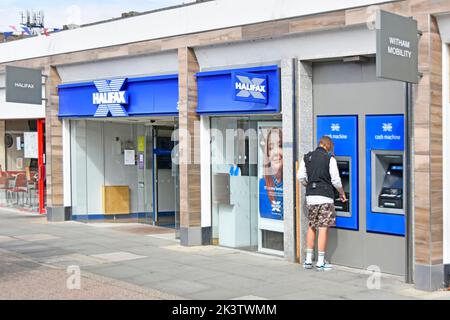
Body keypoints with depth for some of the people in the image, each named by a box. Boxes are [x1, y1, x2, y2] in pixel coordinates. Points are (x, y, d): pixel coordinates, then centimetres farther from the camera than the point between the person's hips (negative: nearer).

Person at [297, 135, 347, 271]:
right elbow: (335, 180, -6)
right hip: (325, 197, -5)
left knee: (311, 227, 14)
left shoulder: (307, 158, 9)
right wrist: (342, 193, 10)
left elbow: (300, 176, 6)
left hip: (310, 196, 5)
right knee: (323, 228, -1)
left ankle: (308, 260, 15)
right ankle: (320, 262, 1)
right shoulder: (329, 158, -4)